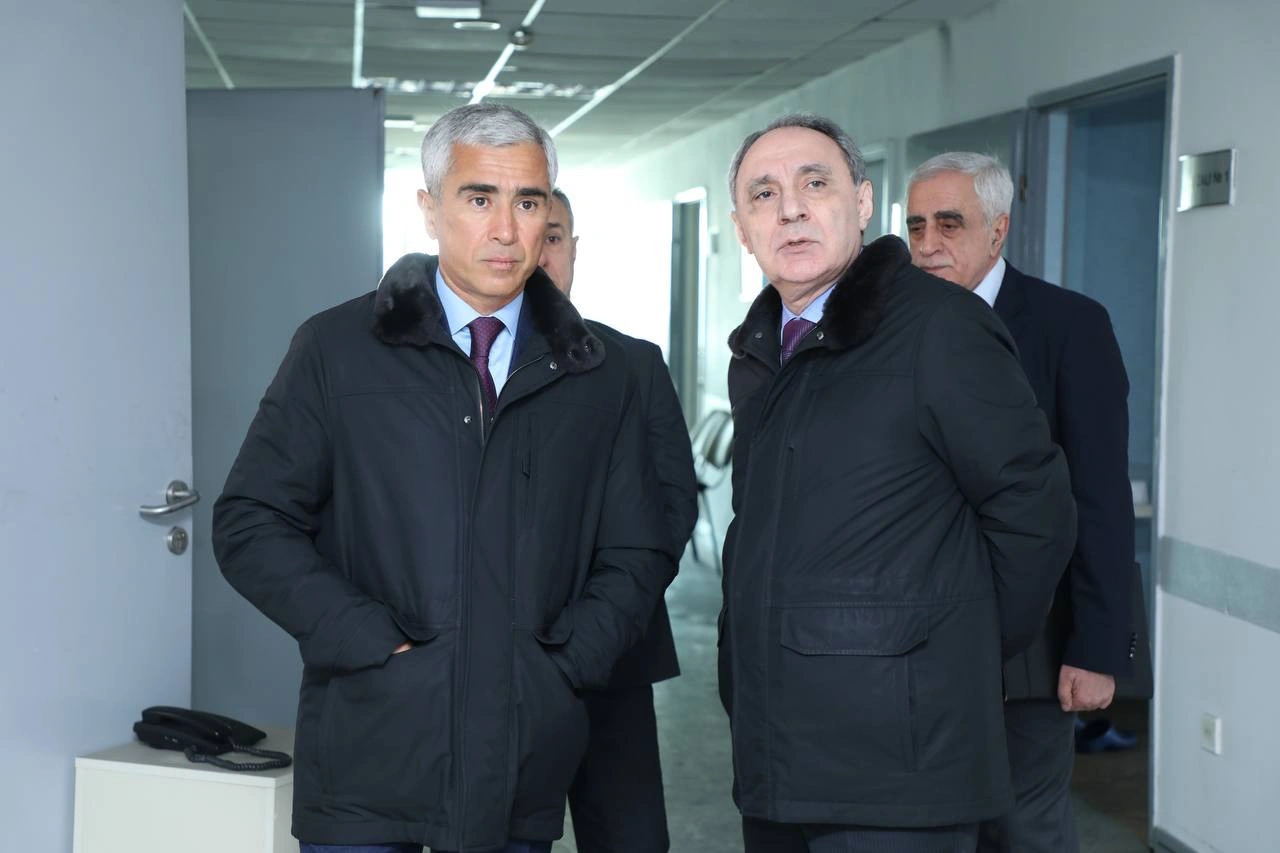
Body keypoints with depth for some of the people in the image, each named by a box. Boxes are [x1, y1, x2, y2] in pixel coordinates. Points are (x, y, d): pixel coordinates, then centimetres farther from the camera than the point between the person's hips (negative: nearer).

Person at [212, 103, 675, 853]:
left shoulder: (600, 379, 8)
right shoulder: (337, 350, 2)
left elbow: (638, 555, 11)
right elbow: (252, 524, -2)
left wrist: (565, 660, -4)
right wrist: (379, 644, -11)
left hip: (524, 766, 2)